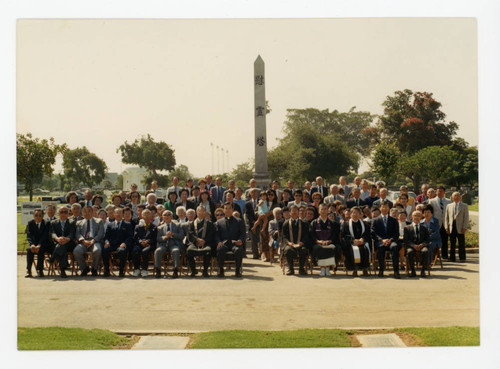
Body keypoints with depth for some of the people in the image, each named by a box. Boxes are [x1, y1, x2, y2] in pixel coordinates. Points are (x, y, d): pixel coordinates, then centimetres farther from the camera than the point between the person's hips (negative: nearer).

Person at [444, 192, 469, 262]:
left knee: (461, 243, 0)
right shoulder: (449, 206, 13)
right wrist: (446, 227, 0)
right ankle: (452, 258, 10)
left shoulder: (464, 206, 8)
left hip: (460, 227, -2)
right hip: (451, 227, 2)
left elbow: (466, 217, 2)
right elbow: (446, 217, 11)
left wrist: (464, 228, -9)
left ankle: (462, 258, 6)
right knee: (452, 243, 4)